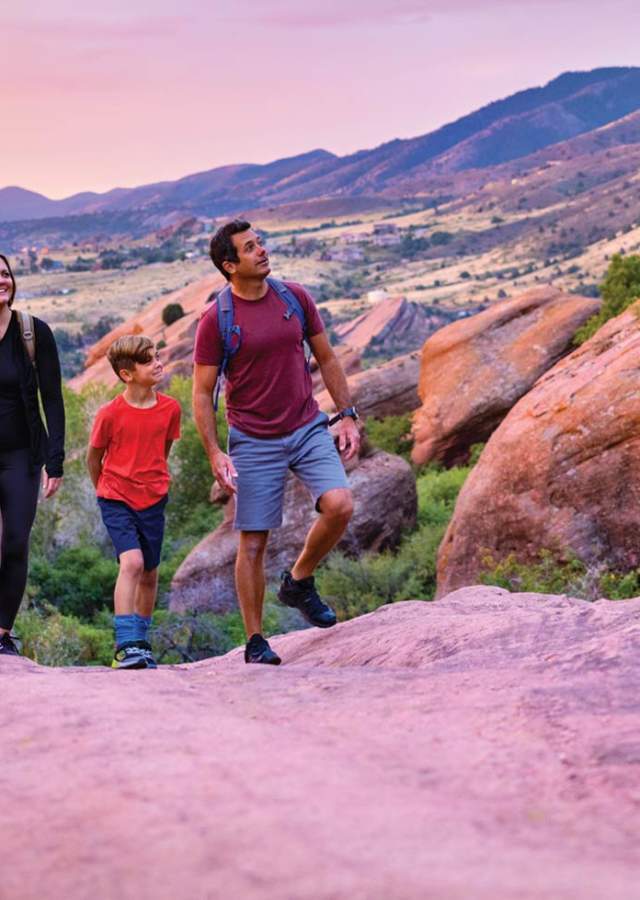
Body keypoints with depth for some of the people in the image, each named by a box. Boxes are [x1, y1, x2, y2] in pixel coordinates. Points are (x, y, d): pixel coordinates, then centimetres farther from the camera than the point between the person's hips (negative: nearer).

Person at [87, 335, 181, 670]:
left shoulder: (170, 408, -3)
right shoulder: (110, 413, -13)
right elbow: (94, 457, 3)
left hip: (153, 500, 4)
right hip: (116, 500, -4)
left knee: (149, 574, 11)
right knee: (131, 562, -21)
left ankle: (138, 642, 28)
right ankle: (126, 645, -20)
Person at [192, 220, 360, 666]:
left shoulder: (295, 297, 3)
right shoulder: (216, 319, -8)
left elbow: (327, 359, 13)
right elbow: (202, 394, -5)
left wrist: (348, 415, 7)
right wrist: (215, 453, -13)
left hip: (308, 428, 3)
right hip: (253, 441, -3)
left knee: (340, 505, -18)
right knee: (253, 542, 0)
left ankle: (299, 582, 9)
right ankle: (255, 641, 15)